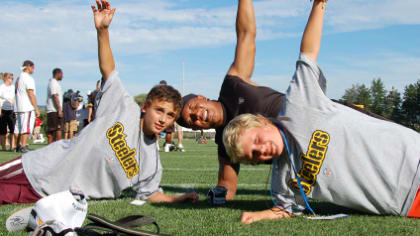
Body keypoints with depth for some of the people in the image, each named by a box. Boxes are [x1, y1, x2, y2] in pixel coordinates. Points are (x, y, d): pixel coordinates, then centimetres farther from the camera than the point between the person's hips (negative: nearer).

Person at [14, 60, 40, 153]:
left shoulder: (18, 78, 16)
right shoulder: (28, 78, -11)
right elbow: (31, 94, -15)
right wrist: (36, 109, -13)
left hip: (18, 107, 9)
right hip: (28, 107, -9)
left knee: (18, 128, 10)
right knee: (26, 128, -9)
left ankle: (18, 146, 16)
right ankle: (23, 147, -12)